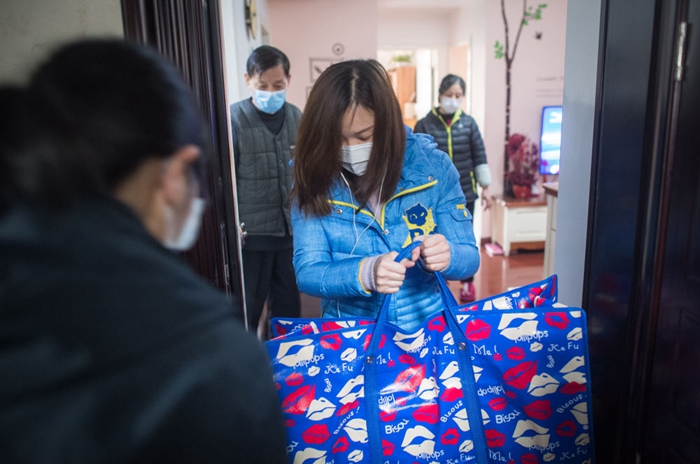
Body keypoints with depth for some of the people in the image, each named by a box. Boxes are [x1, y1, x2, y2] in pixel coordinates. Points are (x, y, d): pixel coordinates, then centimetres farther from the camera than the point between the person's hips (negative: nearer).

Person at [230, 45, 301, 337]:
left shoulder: (297, 118, 4)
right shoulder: (233, 119, -9)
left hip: (292, 231, 4)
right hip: (251, 235, -4)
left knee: (288, 306, 18)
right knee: (248, 312, 9)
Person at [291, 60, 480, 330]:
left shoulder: (433, 166, -7)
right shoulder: (313, 179, -7)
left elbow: (469, 258, -2)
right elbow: (307, 273, -10)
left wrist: (446, 256, -24)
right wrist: (364, 273, -28)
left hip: (427, 325, 1)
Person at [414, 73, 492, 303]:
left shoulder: (468, 123, 1)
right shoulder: (424, 125, -5)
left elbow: (480, 157, 4)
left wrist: (485, 188, 3)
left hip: (464, 193, 2)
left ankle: (468, 283, 27)